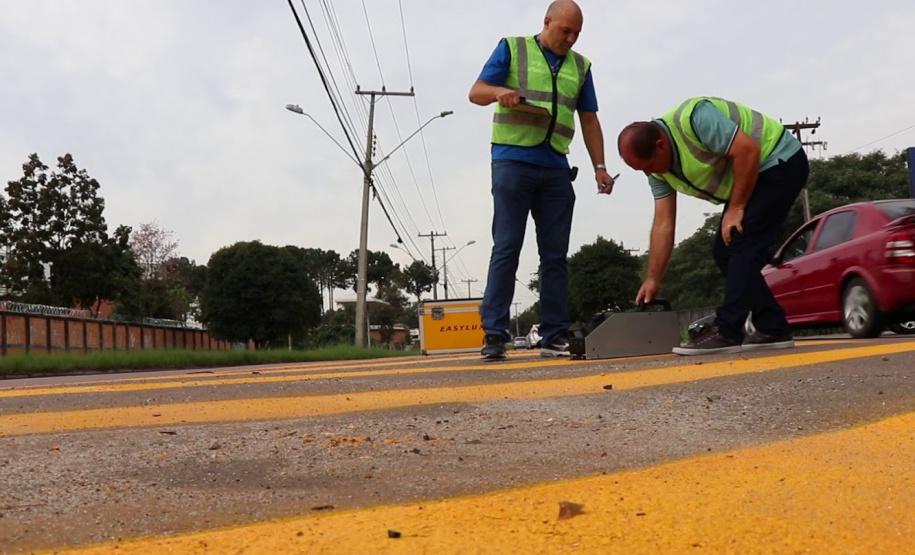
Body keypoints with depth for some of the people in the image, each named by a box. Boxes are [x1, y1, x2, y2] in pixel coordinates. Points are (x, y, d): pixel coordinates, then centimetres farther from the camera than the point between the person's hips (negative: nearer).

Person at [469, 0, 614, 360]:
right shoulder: (512, 48, 7)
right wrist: (498, 91, -20)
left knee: (555, 254, 2)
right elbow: (476, 92, 3)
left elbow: (589, 120, 17)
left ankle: (554, 336, 5)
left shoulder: (580, 66, 17)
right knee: (506, 248, -8)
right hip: (513, 161, -4)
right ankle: (494, 334, -6)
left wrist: (599, 166, 6)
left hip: (556, 169, 4)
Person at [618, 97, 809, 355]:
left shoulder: (695, 118, -29)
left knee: (742, 245, -18)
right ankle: (773, 330, 9)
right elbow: (663, 224, -1)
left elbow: (748, 150, -31)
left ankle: (726, 332, -19)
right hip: (754, 177, 9)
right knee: (725, 252, 5)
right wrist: (653, 280, -4)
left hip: (780, 162, -9)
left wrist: (736, 207, -22)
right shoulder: (657, 167, -2)